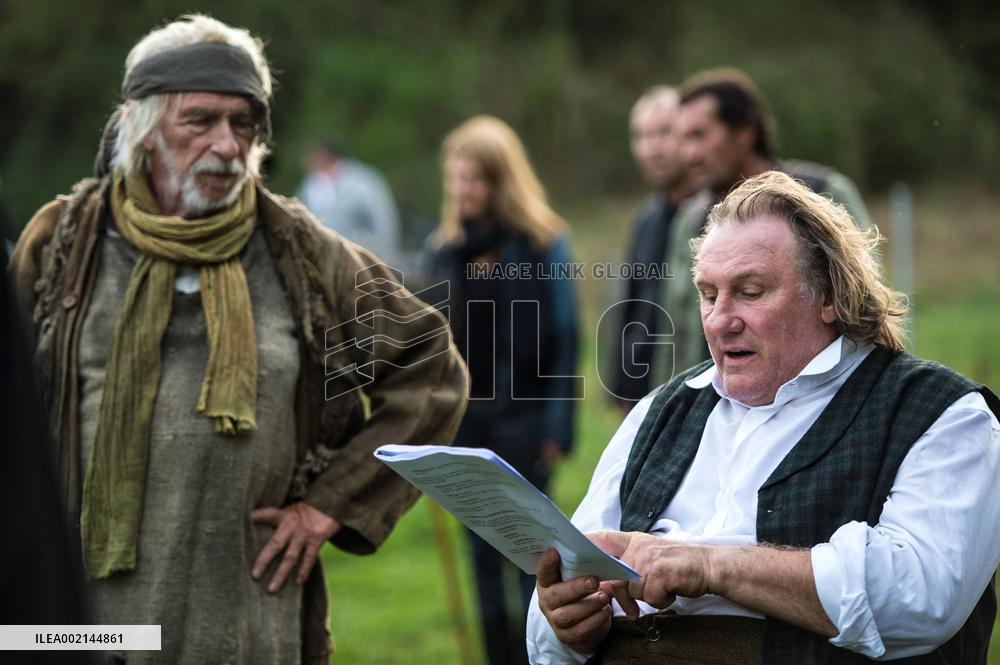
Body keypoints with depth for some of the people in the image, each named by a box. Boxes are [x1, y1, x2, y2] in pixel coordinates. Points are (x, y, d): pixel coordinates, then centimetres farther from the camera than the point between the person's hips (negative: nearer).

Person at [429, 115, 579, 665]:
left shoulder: (543, 242, -5)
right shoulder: (447, 247, 8)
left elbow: (563, 336, -6)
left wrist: (558, 424, -10)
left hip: (522, 413, -5)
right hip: (463, 414, 5)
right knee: (483, 552, 9)